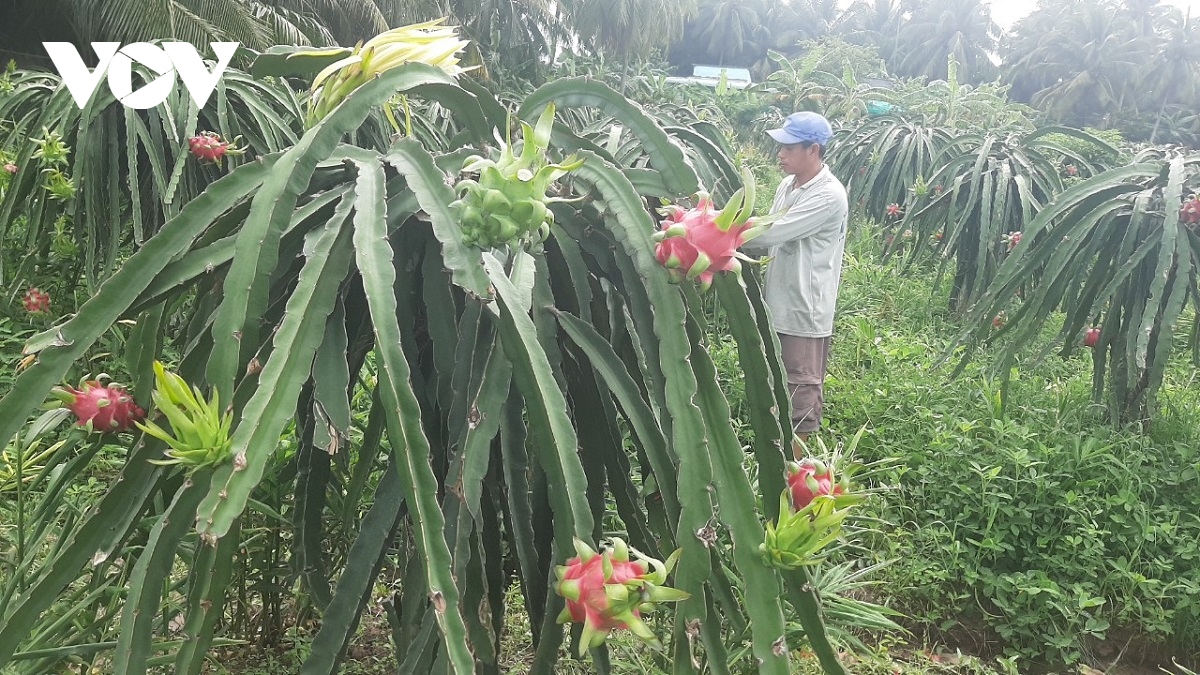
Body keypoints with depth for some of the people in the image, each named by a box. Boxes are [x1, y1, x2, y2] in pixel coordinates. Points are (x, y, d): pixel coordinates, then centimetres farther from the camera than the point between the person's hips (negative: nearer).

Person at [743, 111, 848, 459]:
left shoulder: (829, 196, -19)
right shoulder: (787, 186, 9)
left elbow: (772, 233, -25)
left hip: (805, 312, -8)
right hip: (778, 304, 9)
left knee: (801, 394, 3)